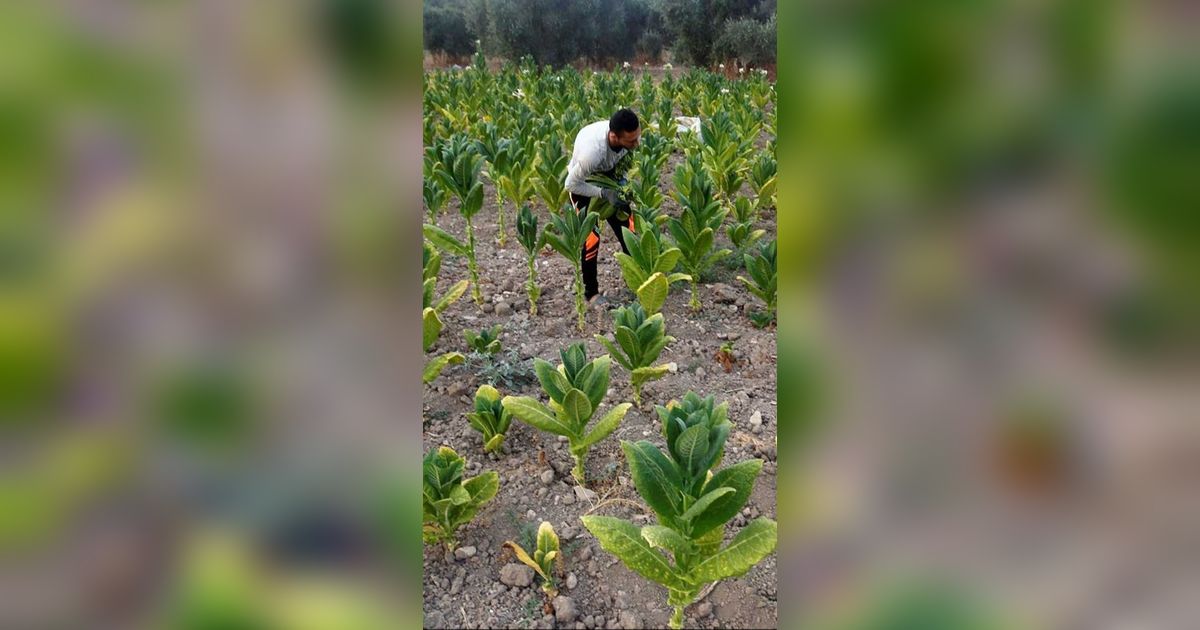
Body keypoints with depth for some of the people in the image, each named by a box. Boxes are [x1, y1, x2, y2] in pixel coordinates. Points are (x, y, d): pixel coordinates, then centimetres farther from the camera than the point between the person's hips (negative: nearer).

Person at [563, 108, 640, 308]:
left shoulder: (630, 135, -26)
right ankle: (591, 292, 5)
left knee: (627, 226, 6)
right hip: (582, 182, -6)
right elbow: (571, 184, -27)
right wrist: (603, 193, -30)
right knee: (591, 237, -12)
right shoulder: (591, 151, -43)